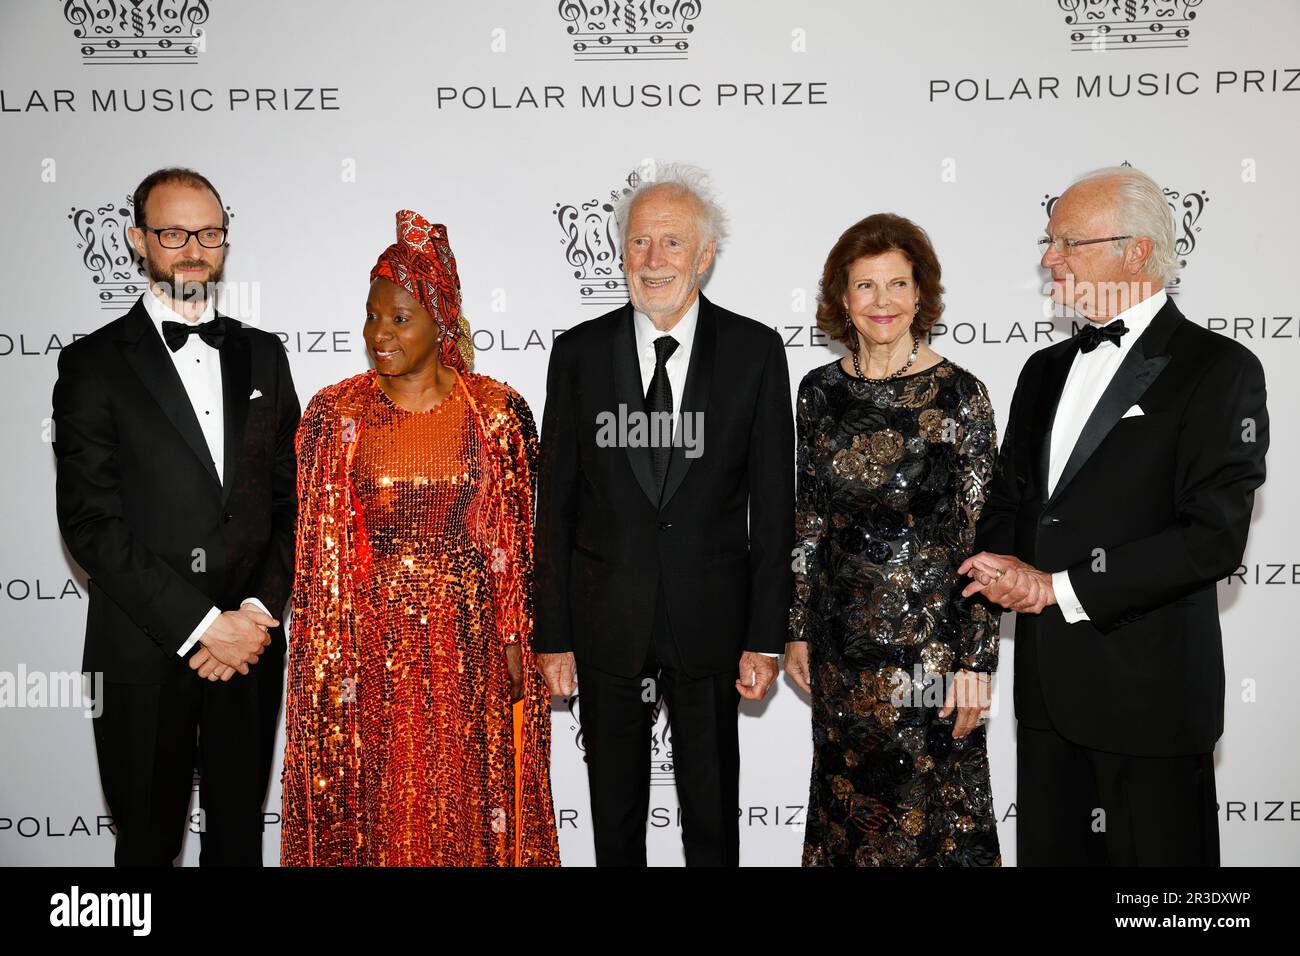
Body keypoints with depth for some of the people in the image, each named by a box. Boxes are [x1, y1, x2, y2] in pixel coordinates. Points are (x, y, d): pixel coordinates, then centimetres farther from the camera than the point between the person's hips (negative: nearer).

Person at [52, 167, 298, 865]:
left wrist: (257, 612, -6)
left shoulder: (262, 355, 9)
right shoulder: (95, 363, -4)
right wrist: (201, 624, -15)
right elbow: (89, 522, -11)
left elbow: (291, 499, 7)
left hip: (251, 646, 4)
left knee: (239, 833, 16)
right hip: (145, 656, -3)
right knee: (149, 840, 11)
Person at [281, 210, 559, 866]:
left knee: (464, 800, 12)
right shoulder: (333, 413, -2)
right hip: (367, 640, 1)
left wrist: (515, 642, -1)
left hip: (466, 639, 0)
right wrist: (326, 658, 0)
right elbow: (316, 548, 2)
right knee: (370, 805, 12)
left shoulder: (498, 412, -4)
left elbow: (518, 538, 1)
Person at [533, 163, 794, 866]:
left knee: (713, 816, 14)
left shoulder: (754, 351, -2)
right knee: (614, 817, 16)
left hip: (711, 624, -1)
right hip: (605, 625, 1)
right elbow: (555, 504, 1)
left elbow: (773, 505, -1)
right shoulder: (580, 353, 0)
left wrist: (765, 637, -4)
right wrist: (553, 637, -2)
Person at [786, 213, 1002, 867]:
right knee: (846, 807, 17)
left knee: (936, 813, 8)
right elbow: (808, 521, 9)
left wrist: (976, 660, -13)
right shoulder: (820, 391, 2)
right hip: (842, 642, 4)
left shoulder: (959, 395, -10)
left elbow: (982, 537, -10)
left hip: (931, 640, -4)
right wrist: (798, 630, 9)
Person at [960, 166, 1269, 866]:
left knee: (1157, 854, 6)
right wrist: (1012, 574, -7)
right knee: (1049, 853, 14)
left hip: (1152, 685, -6)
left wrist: (1056, 587, -15)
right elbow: (1006, 503, 16)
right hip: (1047, 679, 6)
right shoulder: (1046, 369, 14)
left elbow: (1215, 535, -16)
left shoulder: (1219, 369, -7)